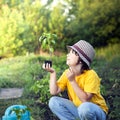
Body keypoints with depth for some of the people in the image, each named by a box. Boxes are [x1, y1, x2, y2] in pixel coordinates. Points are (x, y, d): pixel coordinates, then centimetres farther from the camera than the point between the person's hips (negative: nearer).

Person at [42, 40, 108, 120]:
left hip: (96, 111, -5)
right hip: (78, 109, 5)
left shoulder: (91, 75, -22)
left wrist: (72, 81, -32)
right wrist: (53, 73, -16)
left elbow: (86, 100, -30)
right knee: (53, 101, -12)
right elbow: (54, 92, -12)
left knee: (85, 107, -39)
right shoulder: (67, 73, -5)